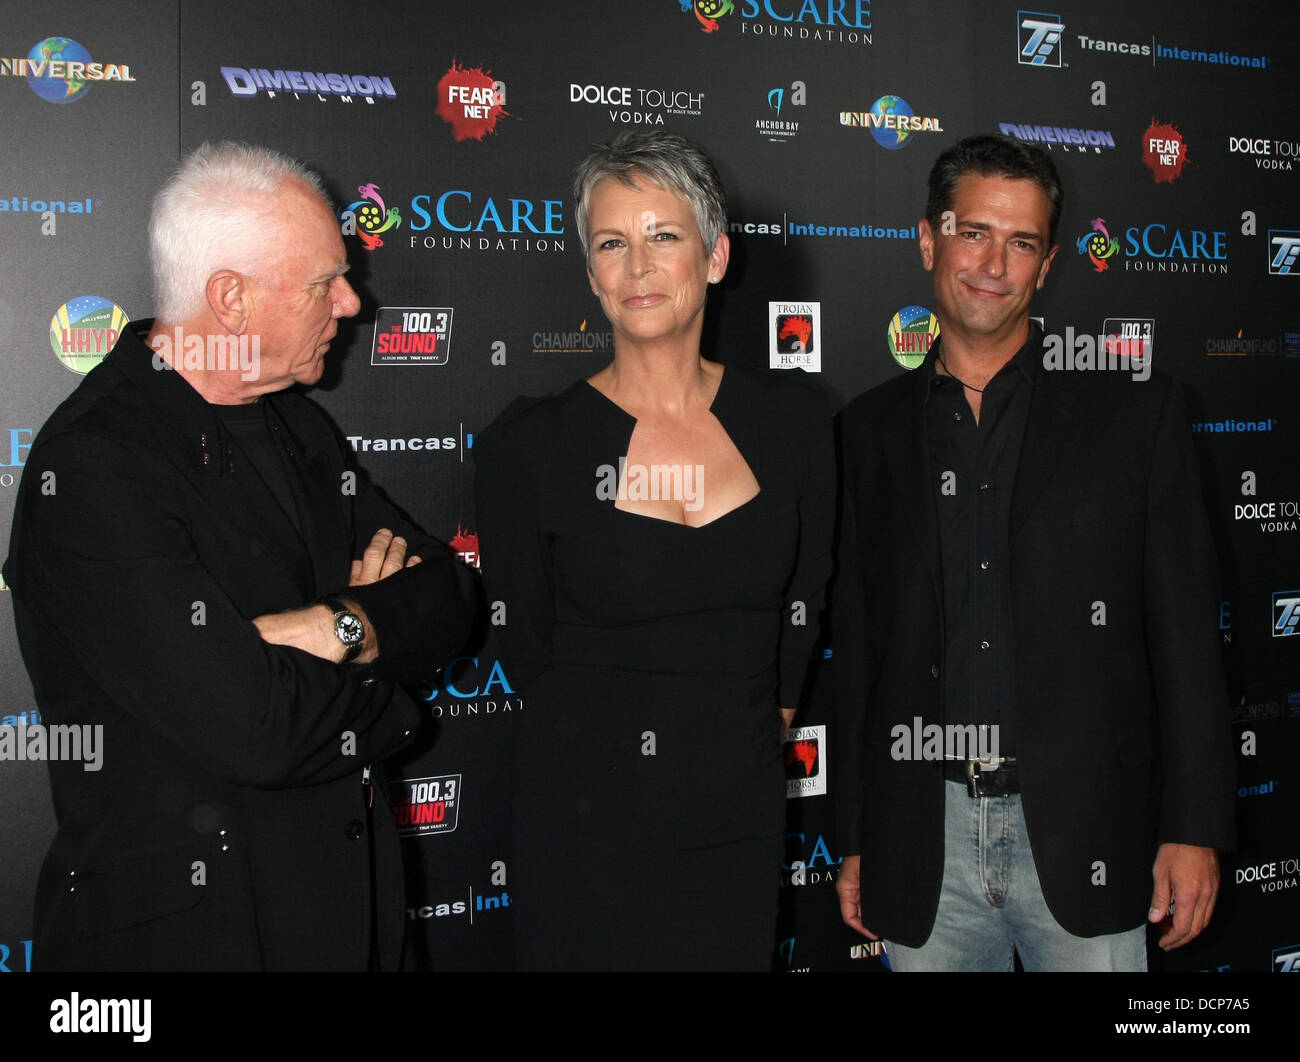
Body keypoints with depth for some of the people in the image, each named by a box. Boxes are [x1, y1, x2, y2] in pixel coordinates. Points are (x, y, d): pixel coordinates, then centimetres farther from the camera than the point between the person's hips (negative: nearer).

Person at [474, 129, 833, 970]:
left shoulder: (791, 415, -1)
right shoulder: (530, 444, -10)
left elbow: (804, 602, 9)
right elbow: (527, 648, 0)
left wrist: (753, 724, 10)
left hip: (742, 817, 3)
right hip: (587, 827, -2)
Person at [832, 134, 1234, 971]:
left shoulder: (1134, 406, 2)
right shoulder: (873, 429, 7)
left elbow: (1185, 629, -1)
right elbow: (858, 643, 9)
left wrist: (1195, 829, -5)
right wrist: (856, 840, 9)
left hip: (1083, 836, -2)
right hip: (922, 843, 2)